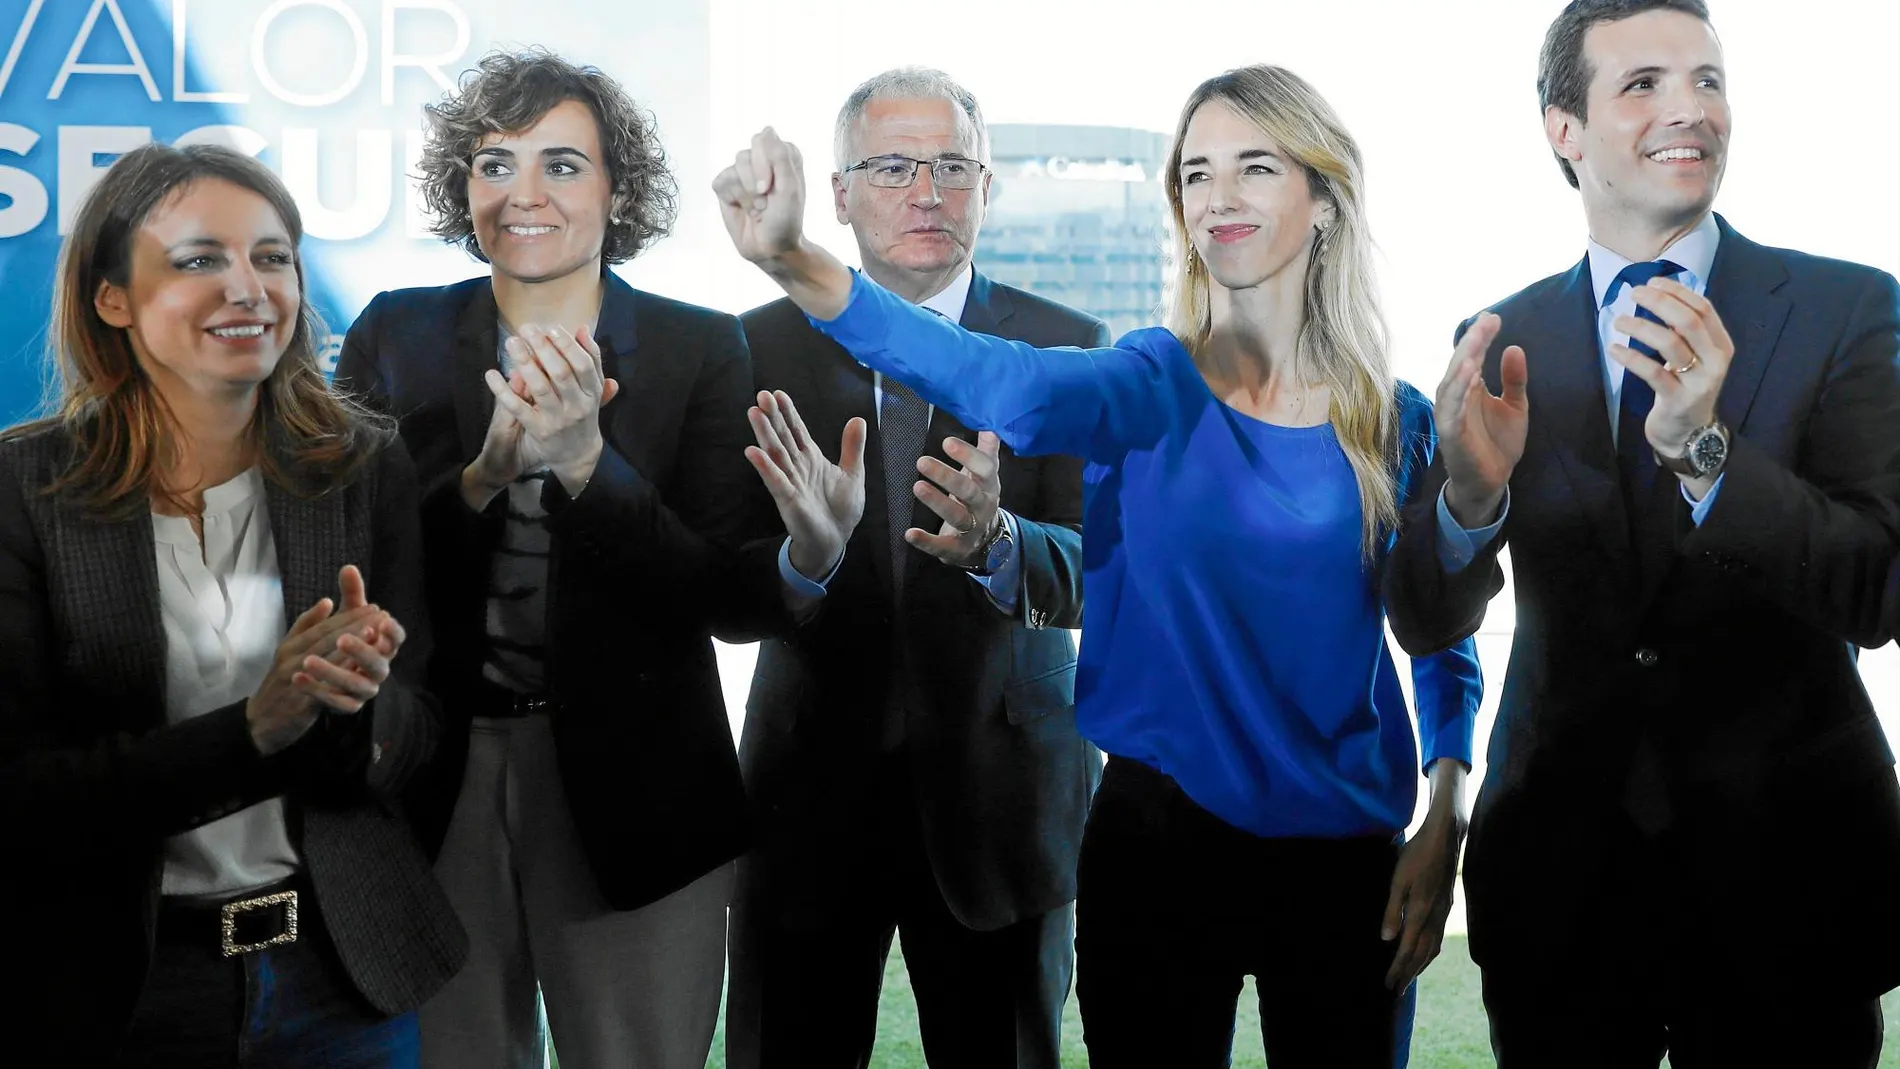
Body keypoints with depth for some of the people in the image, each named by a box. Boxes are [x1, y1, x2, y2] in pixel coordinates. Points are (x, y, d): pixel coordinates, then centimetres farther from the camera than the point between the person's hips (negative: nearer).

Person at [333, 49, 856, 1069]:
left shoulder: (700, 349, -3)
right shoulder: (397, 335, 2)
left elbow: (723, 599, -10)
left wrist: (585, 461, -24)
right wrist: (486, 474, -21)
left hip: (630, 788, -1)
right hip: (439, 785, 2)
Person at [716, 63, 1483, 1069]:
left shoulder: (1399, 423, 0)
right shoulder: (1150, 389, -5)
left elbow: (1442, 645, 8)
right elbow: (1001, 381, -25)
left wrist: (1442, 832, -5)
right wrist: (796, 263, -41)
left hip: (1344, 861, 1)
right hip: (1157, 835, -1)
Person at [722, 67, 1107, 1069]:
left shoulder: (1068, 347, 0)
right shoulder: (763, 346, 2)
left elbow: (1097, 572, -10)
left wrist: (995, 542, -32)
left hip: (1000, 789, 0)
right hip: (808, 787, 1)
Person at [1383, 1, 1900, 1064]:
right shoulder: (1503, 342, 1)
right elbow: (1426, 624, -1)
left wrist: (1705, 449, -27)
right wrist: (1471, 493, -22)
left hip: (1783, 862, -1)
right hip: (1561, 869, 2)